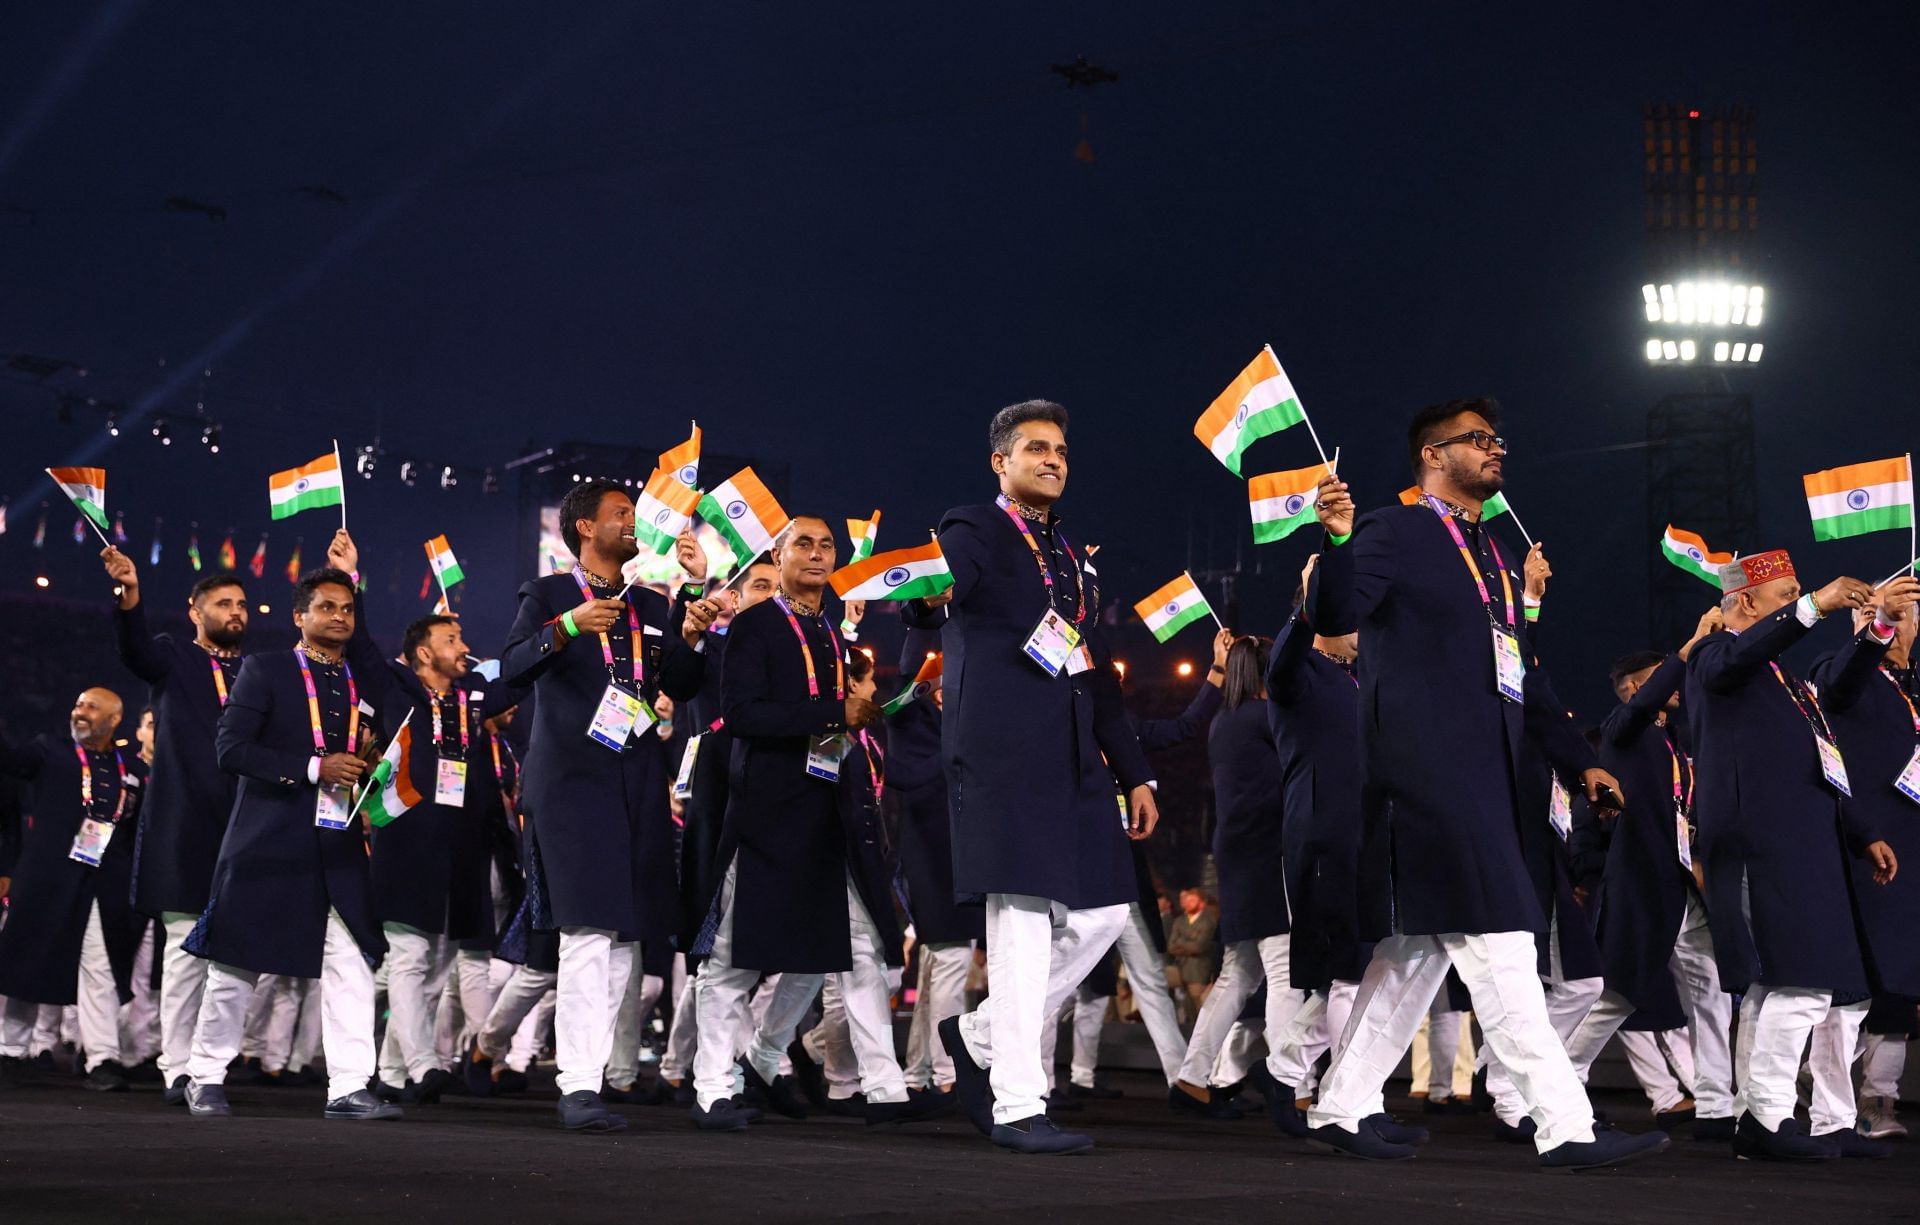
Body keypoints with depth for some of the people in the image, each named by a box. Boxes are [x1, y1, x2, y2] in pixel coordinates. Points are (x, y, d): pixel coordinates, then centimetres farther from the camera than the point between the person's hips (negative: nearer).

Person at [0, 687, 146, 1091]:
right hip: (47, 880, -1)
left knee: (101, 970, -3)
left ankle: (104, 1059, -3)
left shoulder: (133, 769, 12)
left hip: (106, 887, 1)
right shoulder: (51, 752, 9)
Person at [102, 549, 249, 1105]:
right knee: (187, 945, -5)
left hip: (243, 828, 4)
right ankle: (179, 1069, -2)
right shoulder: (173, 658, 7)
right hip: (184, 824, -4)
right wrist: (130, 596, -36)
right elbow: (135, 649, -14)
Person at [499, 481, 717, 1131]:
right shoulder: (549, 594, 5)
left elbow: (680, 687, 12)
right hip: (573, 779, -6)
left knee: (624, 937, 3)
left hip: (638, 783, 6)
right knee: (587, 935, -16)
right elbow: (512, 668, -9)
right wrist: (568, 627, -24)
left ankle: (592, 1071, 10)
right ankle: (578, 1086, -18)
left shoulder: (651, 605, 20)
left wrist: (691, 636, -6)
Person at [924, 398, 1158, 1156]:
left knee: (1101, 912, 6)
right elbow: (935, 594, -18)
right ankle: (1016, 1105, -5)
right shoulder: (974, 533, 2)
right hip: (1005, 751, -8)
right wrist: (926, 588, -41)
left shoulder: (1069, 555, 24)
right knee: (1023, 923, -9)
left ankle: (982, 1036, 21)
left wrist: (1135, 772, 21)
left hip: (1074, 760, 8)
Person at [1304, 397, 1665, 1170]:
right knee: (1497, 947, -12)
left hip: (1481, 779, 9)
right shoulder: (1396, 534, -3)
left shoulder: (1491, 555, 21)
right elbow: (1336, 618, -17)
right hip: (1429, 769, -9)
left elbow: (1520, 675, 26)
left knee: (1416, 951, 11)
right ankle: (1564, 1125, -14)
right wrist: (1336, 539, -34)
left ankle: (1342, 1110, 18)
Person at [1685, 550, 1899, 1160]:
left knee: (1845, 990, 6)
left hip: (1807, 846, 10)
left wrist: (1864, 833, 28)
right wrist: (1814, 607, -32)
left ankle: (1833, 1125, 8)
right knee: (1801, 980, -17)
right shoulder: (1715, 655, 1)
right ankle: (1765, 1116, -13)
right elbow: (1735, 656, -26)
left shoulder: (1782, 675, 28)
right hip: (1764, 844, -10)